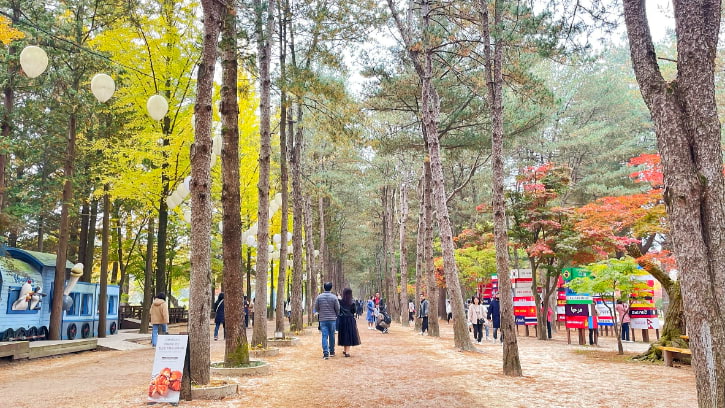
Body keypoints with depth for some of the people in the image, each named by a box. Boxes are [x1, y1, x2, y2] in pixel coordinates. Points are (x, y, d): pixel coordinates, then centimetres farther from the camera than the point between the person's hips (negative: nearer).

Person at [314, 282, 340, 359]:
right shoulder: (334, 297, -6)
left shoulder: (319, 297, -3)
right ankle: (332, 352, 22)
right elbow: (337, 309, -3)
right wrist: (336, 315, 18)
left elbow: (316, 308, 4)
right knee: (332, 336, 13)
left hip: (322, 319, 0)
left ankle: (325, 353, -8)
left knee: (324, 336, 0)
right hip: (332, 319, 0)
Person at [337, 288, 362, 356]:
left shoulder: (340, 302, -7)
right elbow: (354, 311, 0)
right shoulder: (352, 302, -9)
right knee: (349, 335, 2)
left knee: (344, 334, 15)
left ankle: (344, 350, 25)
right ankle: (347, 351, -4)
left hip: (342, 320, 2)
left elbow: (338, 310, -3)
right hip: (350, 319, -2)